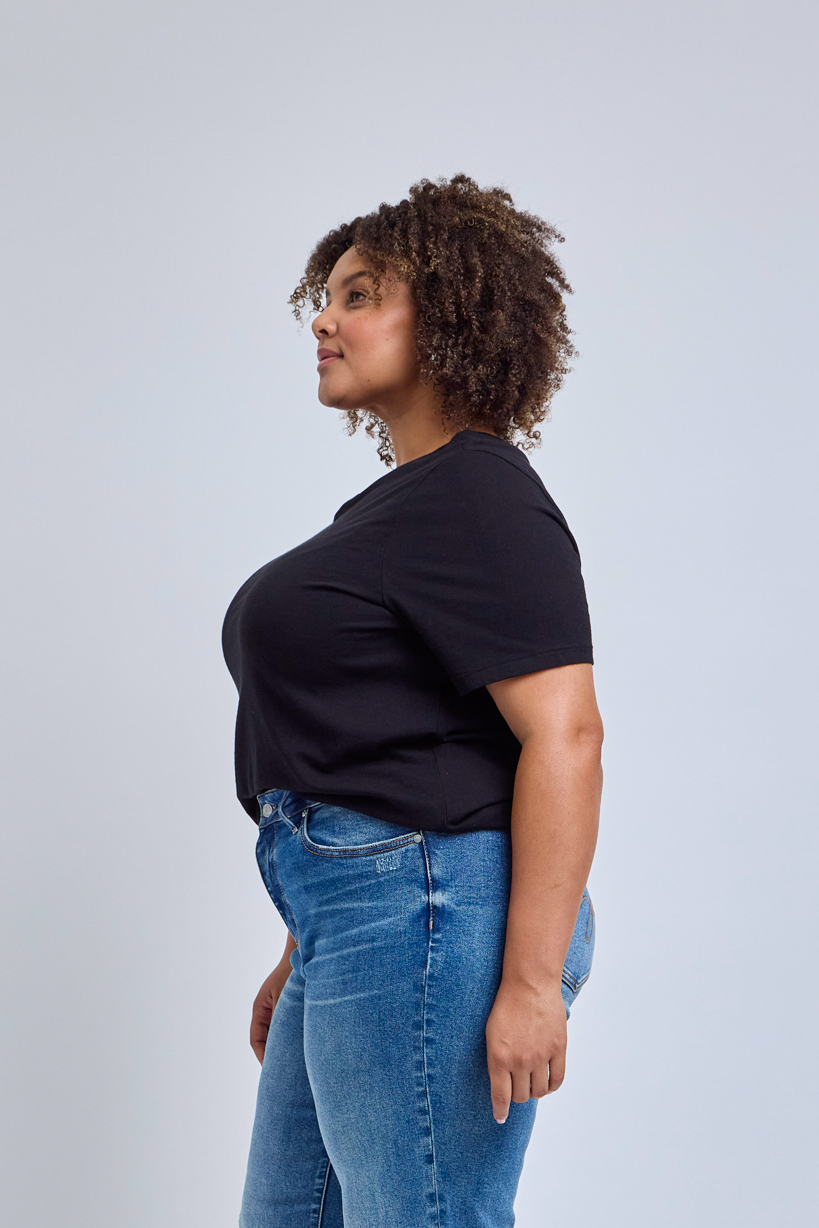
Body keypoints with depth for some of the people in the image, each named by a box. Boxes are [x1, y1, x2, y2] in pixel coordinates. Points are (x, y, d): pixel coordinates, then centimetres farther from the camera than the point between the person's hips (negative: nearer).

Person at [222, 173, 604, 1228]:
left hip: (429, 910, -11)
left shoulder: (480, 500, -12)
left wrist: (533, 980, -24)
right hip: (356, 919, 11)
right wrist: (307, 953, 24)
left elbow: (564, 733, -21)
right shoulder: (394, 503, 19)